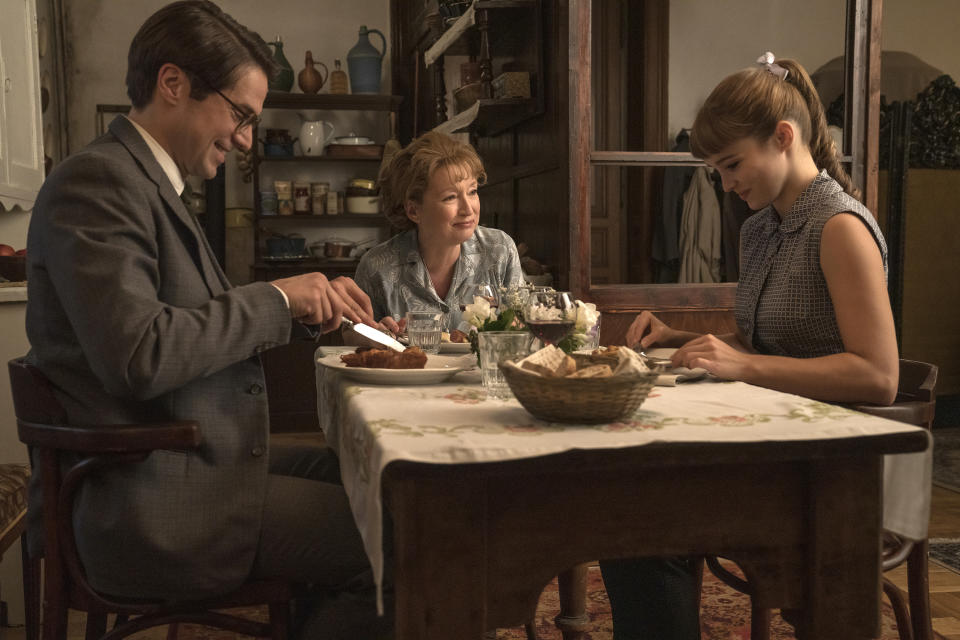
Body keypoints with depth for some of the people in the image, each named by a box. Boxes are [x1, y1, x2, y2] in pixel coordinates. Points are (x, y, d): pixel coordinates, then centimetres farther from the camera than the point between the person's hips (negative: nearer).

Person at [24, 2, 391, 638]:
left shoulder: (149, 183, 16)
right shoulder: (96, 181, -15)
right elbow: (140, 355, -26)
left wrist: (307, 303, 7)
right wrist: (276, 298, -16)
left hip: (197, 462, 10)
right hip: (152, 511, -10)